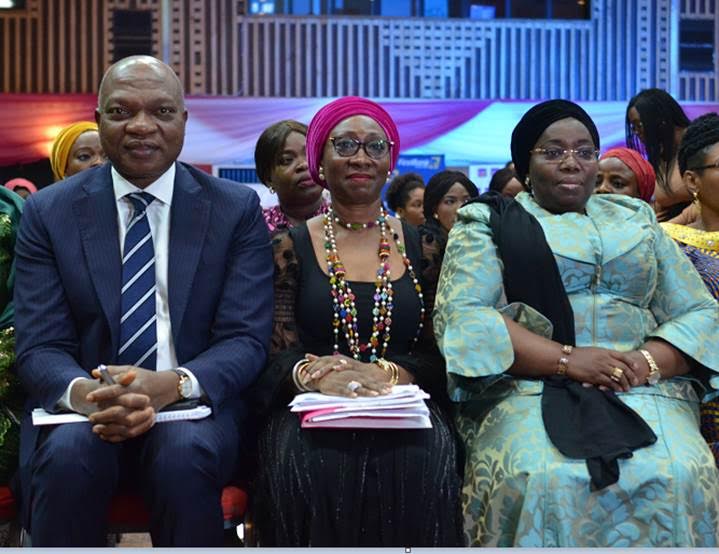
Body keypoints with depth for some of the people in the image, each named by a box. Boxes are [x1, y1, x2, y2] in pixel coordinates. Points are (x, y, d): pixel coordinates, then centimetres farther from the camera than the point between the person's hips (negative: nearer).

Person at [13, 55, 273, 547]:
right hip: (82, 410, 1)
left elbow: (246, 340, -4)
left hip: (196, 405, 0)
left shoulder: (237, 209, 2)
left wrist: (172, 384, -26)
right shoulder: (49, 212, 4)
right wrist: (85, 393, -26)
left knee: (186, 454, -32)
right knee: (70, 453, -31)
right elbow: (39, 348, -2)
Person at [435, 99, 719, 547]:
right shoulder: (490, 223, 11)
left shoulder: (638, 220, 21)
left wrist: (648, 362, -9)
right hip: (529, 393, -2)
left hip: (645, 393, 3)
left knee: (680, 476, -28)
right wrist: (565, 359, -16)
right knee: (542, 481, -34)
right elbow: (461, 316, -5)